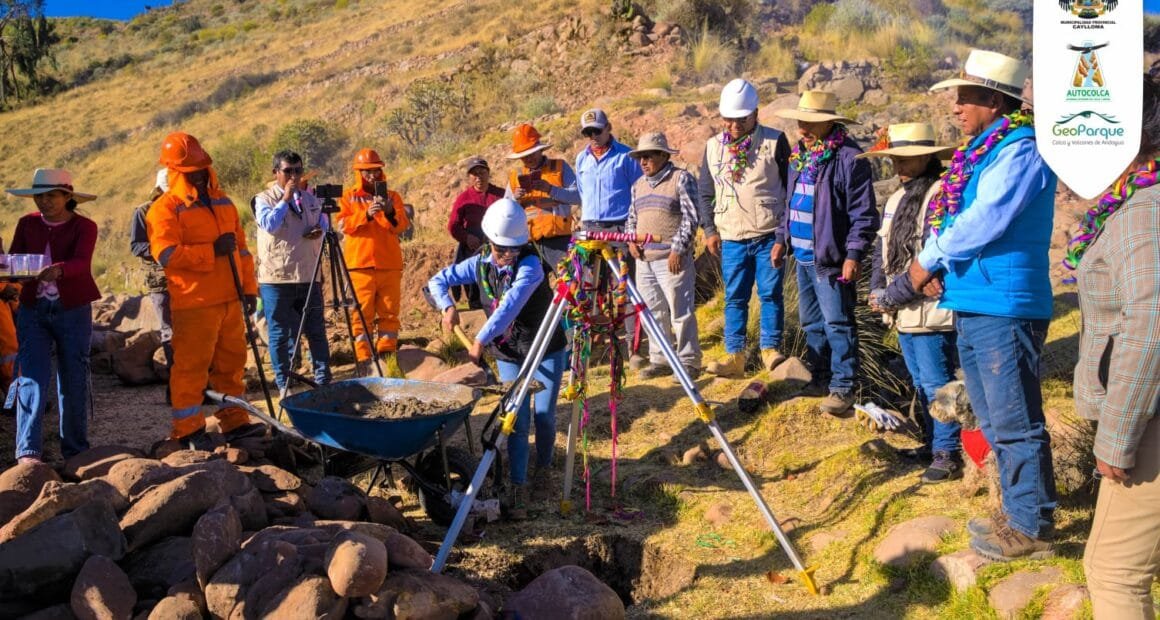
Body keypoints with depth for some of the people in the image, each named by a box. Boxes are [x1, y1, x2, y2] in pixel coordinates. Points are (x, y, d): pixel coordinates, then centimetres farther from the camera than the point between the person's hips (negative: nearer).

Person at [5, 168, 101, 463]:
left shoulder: (84, 227, -3)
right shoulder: (27, 224, 8)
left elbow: (81, 262, -20)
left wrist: (58, 270, -41)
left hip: (73, 310, -2)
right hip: (33, 310, 2)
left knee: (73, 379, 3)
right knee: (31, 377, -7)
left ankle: (75, 448, 15)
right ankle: (28, 450, -9)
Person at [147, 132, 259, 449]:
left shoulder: (222, 201, 16)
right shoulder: (166, 207, -6)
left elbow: (241, 247, 18)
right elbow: (166, 254, -18)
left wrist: (249, 287, 12)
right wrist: (212, 251, -19)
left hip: (230, 300, 7)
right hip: (194, 304, -7)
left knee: (232, 362, 12)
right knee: (191, 366, -2)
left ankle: (235, 422, 22)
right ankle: (188, 429, 8)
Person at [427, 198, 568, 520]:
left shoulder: (530, 265, -22)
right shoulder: (480, 264, -6)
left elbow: (510, 305, -34)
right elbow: (438, 281, 3)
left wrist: (480, 341, -39)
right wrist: (447, 306, -16)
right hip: (508, 353, 3)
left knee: (544, 416, 2)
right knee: (517, 419, -4)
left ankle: (543, 468, 28)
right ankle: (518, 488, -3)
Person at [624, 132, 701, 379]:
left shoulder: (682, 179, -3)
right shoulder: (638, 185, 17)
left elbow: (691, 218, -9)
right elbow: (631, 218, 24)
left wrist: (678, 249, -15)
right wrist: (631, 240, 5)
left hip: (671, 259, -7)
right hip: (644, 260, 7)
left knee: (680, 312, -5)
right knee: (653, 313, 10)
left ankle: (689, 361, 2)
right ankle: (660, 359, 20)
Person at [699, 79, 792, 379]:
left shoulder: (775, 142, -3)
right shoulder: (714, 146, 7)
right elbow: (706, 193, 14)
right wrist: (710, 230, 6)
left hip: (769, 237, -3)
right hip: (731, 239, 3)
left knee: (771, 294, 1)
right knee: (734, 297, 5)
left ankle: (771, 349, 12)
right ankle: (735, 355, 10)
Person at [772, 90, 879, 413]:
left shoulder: (849, 158, -15)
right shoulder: (800, 155, 12)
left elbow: (863, 213, -16)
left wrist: (854, 254, -21)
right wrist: (782, 238, 18)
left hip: (830, 259, -9)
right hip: (803, 256, 9)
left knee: (836, 324, -4)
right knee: (811, 323, 17)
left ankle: (843, 387, 4)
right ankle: (820, 377, 30)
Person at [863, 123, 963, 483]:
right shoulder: (897, 198, 14)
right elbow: (882, 249, 18)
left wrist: (891, 297, -16)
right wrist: (878, 291, 3)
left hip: (931, 313, -9)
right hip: (903, 314, 9)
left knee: (937, 385, -2)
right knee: (921, 384, 18)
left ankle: (948, 454, 8)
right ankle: (932, 443, 31)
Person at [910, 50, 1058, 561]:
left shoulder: (1020, 152, -15)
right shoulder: (980, 151, 14)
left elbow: (982, 223, -22)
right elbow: (950, 217, 14)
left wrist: (929, 261, -10)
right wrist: (933, 262, -4)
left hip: (1003, 309, -10)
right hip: (971, 305, 10)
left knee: (1015, 424, -2)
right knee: (994, 421, 18)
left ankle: (1032, 528, 10)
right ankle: (1017, 513, 31)